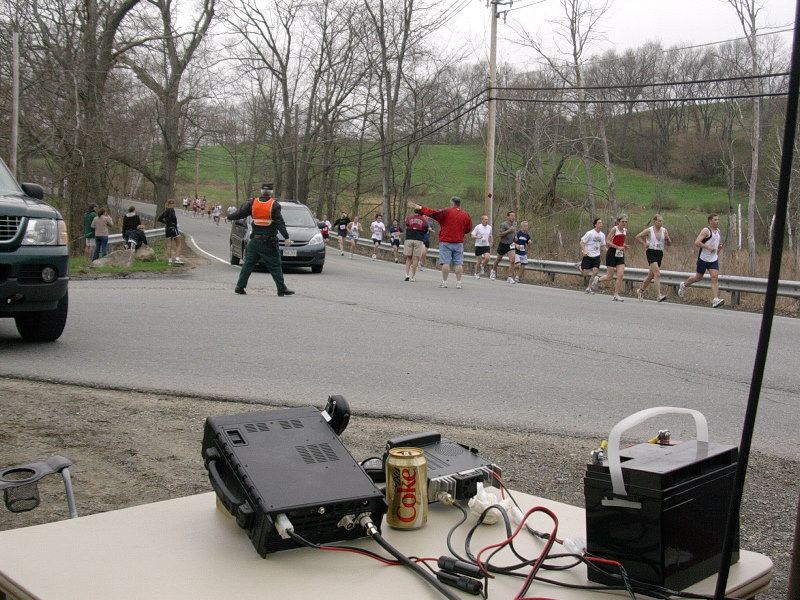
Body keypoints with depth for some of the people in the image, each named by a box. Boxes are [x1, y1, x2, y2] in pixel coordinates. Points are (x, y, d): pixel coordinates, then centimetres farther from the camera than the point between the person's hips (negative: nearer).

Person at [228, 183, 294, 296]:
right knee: (275, 266, 1)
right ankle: (282, 289, 2)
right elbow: (280, 223, -14)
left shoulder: (252, 203, 3)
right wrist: (286, 237, -17)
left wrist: (231, 217, 27)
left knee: (248, 264, 11)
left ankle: (240, 286, 11)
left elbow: (240, 213, 7)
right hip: (268, 242, -4)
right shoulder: (274, 205, -8)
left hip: (254, 240, 4)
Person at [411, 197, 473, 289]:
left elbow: (433, 212, -6)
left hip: (446, 241, -3)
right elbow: (469, 229, 15)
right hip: (459, 242, 3)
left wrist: (420, 208, 1)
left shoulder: (446, 212, -7)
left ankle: (444, 282, -2)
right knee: (458, 263, 3)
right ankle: (458, 283, 1)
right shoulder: (465, 215, 6)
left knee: (445, 262, -2)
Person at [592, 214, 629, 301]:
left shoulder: (625, 231, 10)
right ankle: (597, 279, 29)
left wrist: (624, 246, 3)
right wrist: (618, 247, -22)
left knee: (621, 275, -7)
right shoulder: (614, 229, -10)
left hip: (620, 254, 6)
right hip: (612, 253, -6)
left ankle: (616, 295, -1)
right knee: (609, 277, -2)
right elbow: (607, 241, -15)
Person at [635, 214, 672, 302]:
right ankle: (658, 296, -25)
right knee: (657, 274, -20)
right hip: (651, 253, -6)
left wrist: (667, 238, -7)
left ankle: (641, 291, 33)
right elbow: (638, 237, -3)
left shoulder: (664, 231, 9)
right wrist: (644, 244, -9)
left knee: (651, 275, 14)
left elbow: (669, 244, 12)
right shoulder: (649, 230, -5)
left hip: (660, 253, 6)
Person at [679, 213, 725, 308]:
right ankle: (684, 285, 38)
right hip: (703, 258, -5)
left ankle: (716, 300, -18)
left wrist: (719, 246, 8)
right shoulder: (706, 231, -12)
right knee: (698, 277, 9)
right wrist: (708, 247, -25)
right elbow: (697, 242, -21)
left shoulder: (718, 231, 12)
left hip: (714, 259, 5)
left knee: (715, 278, -10)